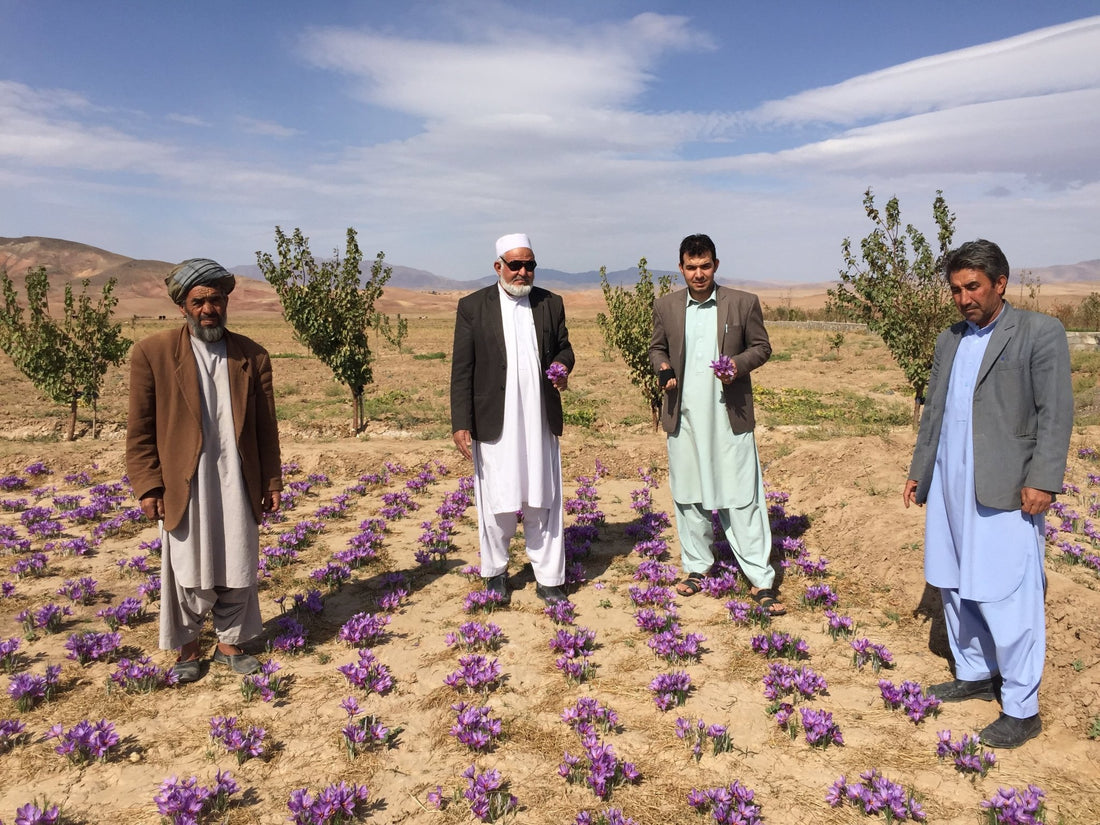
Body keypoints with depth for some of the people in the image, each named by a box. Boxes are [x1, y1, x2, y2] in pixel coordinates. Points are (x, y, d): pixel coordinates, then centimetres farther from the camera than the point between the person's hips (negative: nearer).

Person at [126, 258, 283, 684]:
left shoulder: (252, 355, 4)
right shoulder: (153, 353, -3)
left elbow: (266, 426, 7)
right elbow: (140, 430, -1)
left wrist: (272, 481, 5)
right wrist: (148, 486, -6)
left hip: (238, 485, 2)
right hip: (184, 486, -2)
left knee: (238, 572, 10)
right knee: (189, 574, 8)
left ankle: (229, 644, 29)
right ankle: (187, 651, 27)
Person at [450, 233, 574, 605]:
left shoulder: (551, 303, 7)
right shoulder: (472, 306, -1)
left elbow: (563, 348, 17)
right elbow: (462, 370, -2)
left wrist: (561, 368, -8)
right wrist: (461, 424, -7)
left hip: (540, 422, 2)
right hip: (494, 424, -2)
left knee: (543, 502, 8)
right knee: (497, 504, 8)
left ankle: (548, 580, 19)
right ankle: (495, 573, 29)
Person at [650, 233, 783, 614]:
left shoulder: (744, 303, -1)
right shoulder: (666, 306, 6)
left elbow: (761, 347, 5)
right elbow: (657, 347, 17)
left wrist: (739, 363, -15)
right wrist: (662, 367, -5)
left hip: (729, 415, -3)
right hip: (684, 416, 3)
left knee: (742, 497, -1)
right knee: (688, 495, 12)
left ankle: (761, 581, 7)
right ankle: (697, 568, 28)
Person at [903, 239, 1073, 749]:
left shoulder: (1040, 333, -3)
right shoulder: (949, 340, 15)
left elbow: (1055, 413, -8)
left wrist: (1042, 479, -15)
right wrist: (918, 470, 19)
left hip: (1004, 490, -6)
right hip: (950, 485, 7)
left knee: (1006, 598, -4)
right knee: (954, 587, 14)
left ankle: (1021, 710, 8)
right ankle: (975, 674, 31)